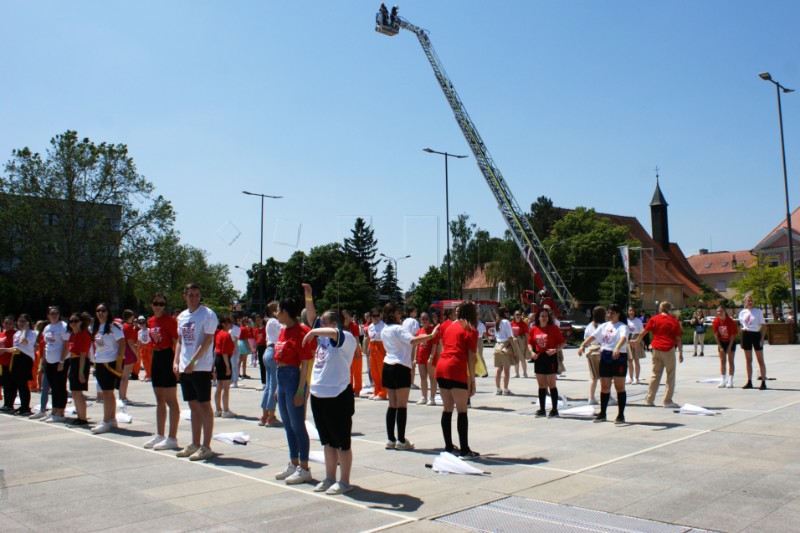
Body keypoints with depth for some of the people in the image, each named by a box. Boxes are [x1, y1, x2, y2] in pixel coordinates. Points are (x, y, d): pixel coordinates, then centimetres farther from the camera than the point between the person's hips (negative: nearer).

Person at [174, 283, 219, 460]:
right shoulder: (182, 316, 14)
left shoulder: (207, 314, -8)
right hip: (184, 368, 7)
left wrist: (192, 362, -19)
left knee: (204, 405, -3)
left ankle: (206, 447, 3)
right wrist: (176, 361, 6)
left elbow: (207, 340, -15)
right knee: (193, 406, 13)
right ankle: (194, 444, 21)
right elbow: (180, 341, 19)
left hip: (201, 367, -7)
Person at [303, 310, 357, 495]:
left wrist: (313, 332, -22)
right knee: (327, 441, 18)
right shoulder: (322, 337, 11)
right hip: (318, 395, 8)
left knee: (341, 441, 4)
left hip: (338, 396, -8)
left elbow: (333, 332, -34)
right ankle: (330, 478, 30)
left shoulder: (346, 338, -12)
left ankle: (344, 481, 14)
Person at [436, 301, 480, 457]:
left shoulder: (450, 326, 20)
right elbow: (471, 358, -3)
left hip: (441, 368, 6)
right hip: (457, 371, -6)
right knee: (462, 411, -1)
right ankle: (464, 450, 0)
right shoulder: (471, 330, 2)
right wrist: (472, 380, 0)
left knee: (447, 409, 13)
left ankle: (448, 446, 20)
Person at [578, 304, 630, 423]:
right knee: (604, 387, 10)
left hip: (619, 356, -6)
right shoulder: (605, 326, 13)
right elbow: (593, 336, 10)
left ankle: (621, 415, 7)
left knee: (619, 387, 0)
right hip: (605, 356, 6)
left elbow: (623, 338, -26)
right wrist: (583, 345, -5)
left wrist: (617, 348, -45)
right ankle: (602, 413, 18)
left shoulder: (622, 326, -7)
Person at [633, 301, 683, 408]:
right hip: (669, 350, -3)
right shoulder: (674, 321, -1)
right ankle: (668, 401, 4)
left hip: (656, 350, 3)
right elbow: (678, 339, -3)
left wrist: (637, 341, 22)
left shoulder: (654, 319, 3)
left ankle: (649, 399, 14)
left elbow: (643, 333, 5)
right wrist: (680, 353, 3)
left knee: (655, 374, 12)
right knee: (670, 376, 5)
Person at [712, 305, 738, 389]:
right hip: (721, 342, 3)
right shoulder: (716, 321, -13)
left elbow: (733, 335, -17)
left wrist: (729, 348, -18)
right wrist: (720, 347, -10)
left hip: (731, 342, -3)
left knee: (730, 360, -3)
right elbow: (716, 335, -7)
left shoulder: (731, 321, -21)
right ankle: (723, 381, 5)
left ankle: (730, 381, -2)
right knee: (722, 361, 2)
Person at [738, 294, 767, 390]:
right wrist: (741, 340, 10)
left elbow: (763, 325, -5)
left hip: (756, 334, -4)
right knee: (748, 360, 8)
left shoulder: (758, 311, -4)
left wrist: (762, 338, -13)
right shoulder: (742, 313, 7)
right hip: (746, 335, 4)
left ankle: (763, 383, 2)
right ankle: (749, 382, 15)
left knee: (760, 360, -1)